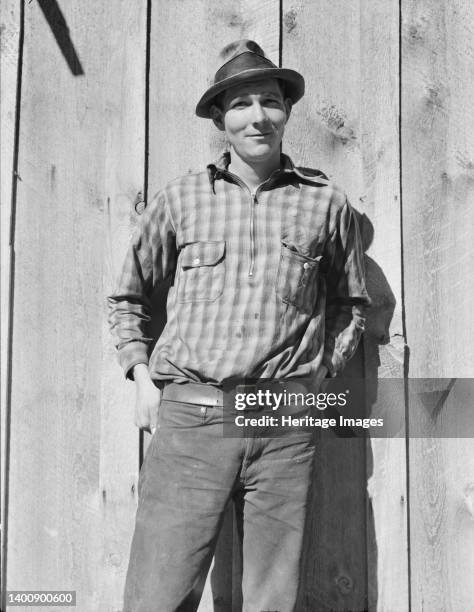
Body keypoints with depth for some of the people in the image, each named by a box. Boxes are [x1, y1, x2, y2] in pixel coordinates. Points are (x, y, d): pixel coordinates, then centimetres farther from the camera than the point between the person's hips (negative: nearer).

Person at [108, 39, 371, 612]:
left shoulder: (326, 203, 8)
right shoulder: (181, 199, 7)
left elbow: (352, 301, 21)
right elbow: (126, 297, 17)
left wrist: (320, 372, 11)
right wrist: (142, 376, 7)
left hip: (285, 428, 1)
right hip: (189, 417, 0)